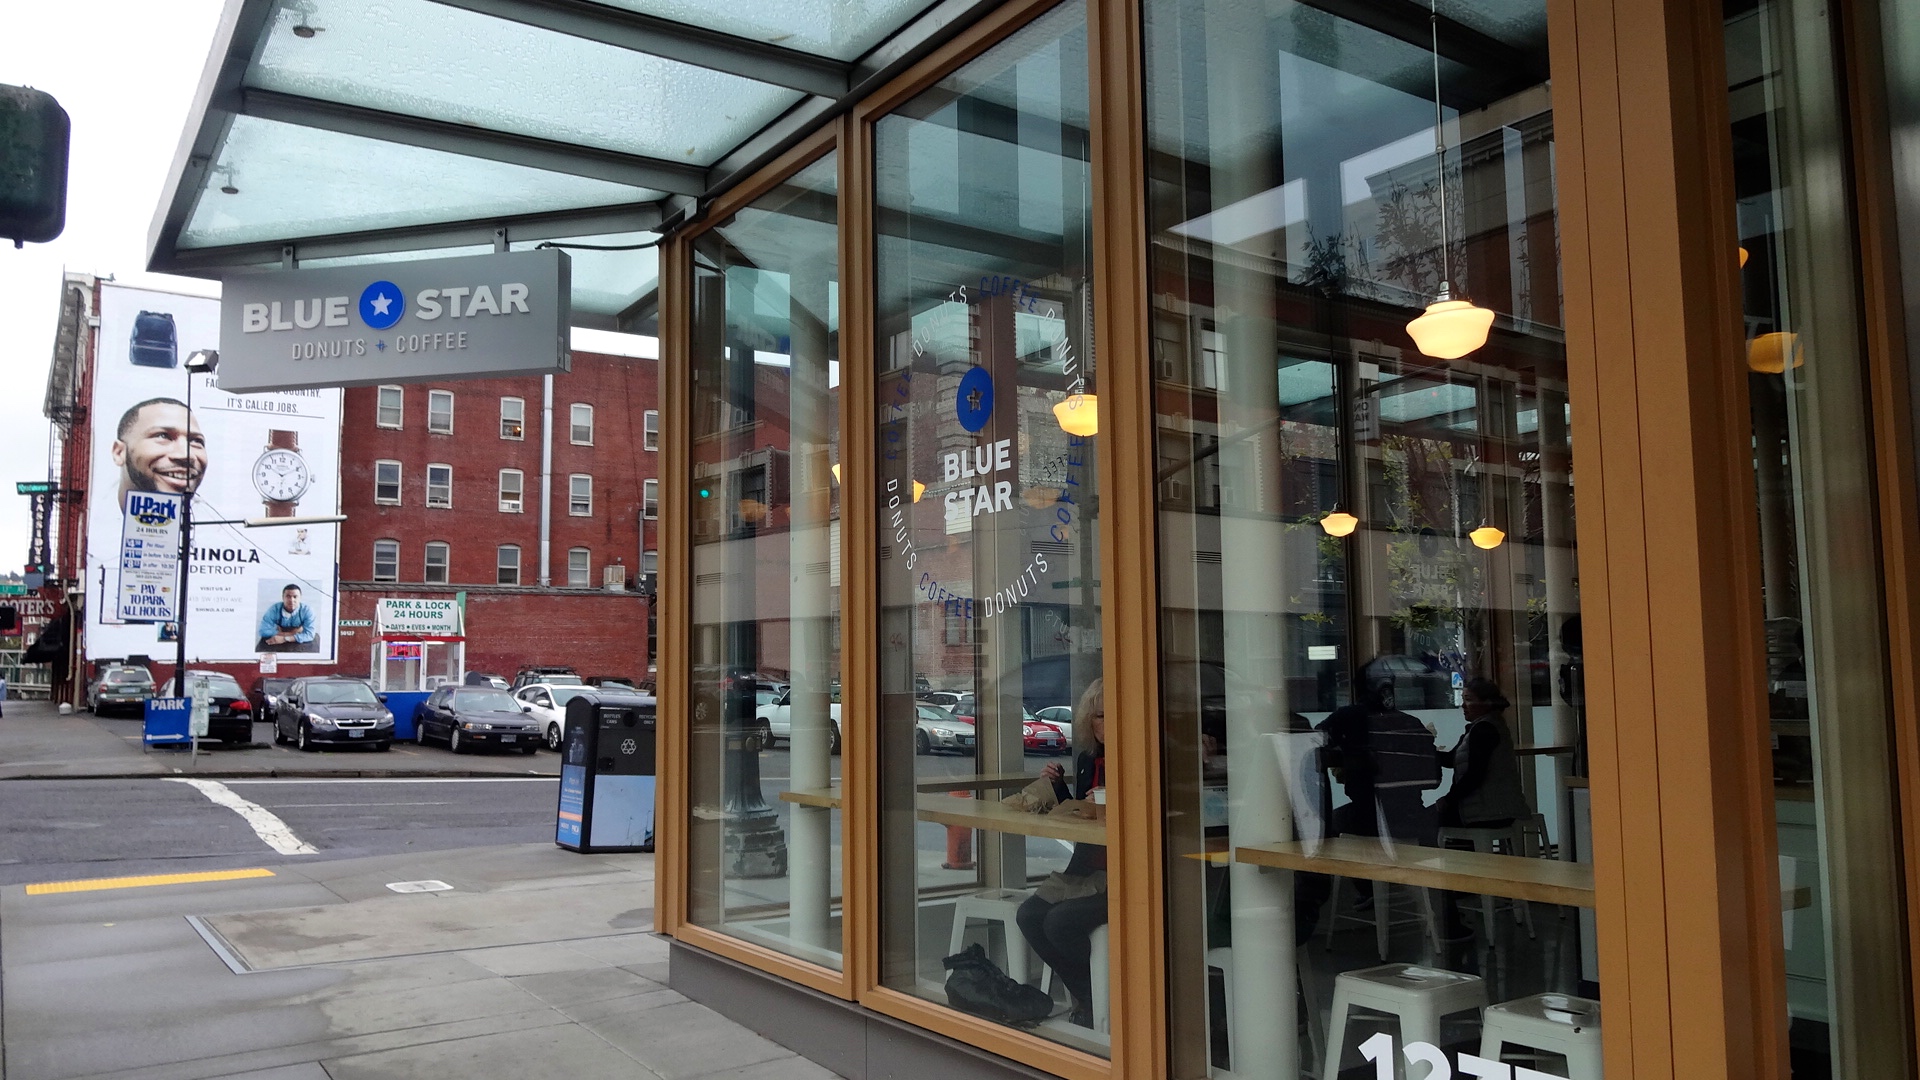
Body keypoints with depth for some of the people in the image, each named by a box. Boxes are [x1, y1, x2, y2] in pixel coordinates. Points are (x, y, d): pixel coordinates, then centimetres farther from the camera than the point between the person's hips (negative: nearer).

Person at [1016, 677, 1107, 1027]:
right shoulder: (1087, 759, 10)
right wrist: (1058, 785, 5)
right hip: (1086, 869, 8)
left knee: (1062, 920, -23)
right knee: (1030, 915, -7)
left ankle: (1101, 1000, 4)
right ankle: (1087, 998, 8)